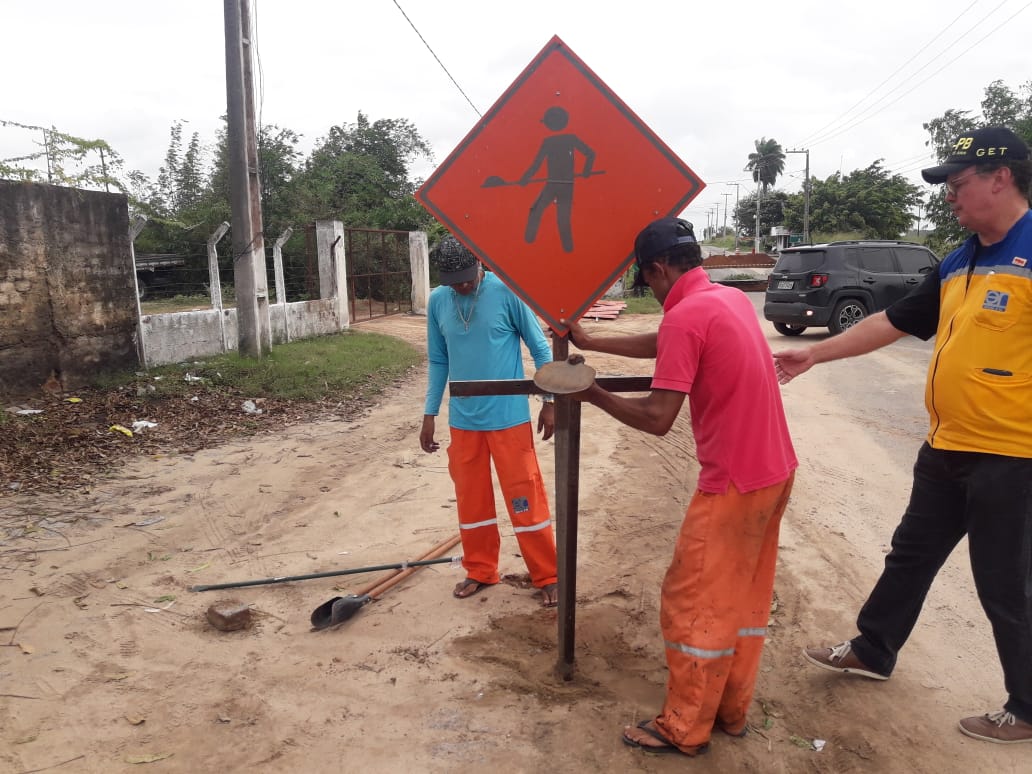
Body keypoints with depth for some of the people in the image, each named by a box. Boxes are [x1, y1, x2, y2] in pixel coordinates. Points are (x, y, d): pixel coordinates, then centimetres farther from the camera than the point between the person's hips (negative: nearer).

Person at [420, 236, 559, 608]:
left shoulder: (507, 292, -12)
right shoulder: (437, 301, 0)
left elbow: (540, 348, -4)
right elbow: (438, 362, 10)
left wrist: (549, 401, -5)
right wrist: (429, 414, 10)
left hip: (508, 417, -4)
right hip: (462, 419, 4)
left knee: (525, 497, 3)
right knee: (470, 498, 14)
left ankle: (547, 576, 18)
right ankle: (480, 571, 32)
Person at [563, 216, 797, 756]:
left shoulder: (685, 316, -19)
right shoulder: (732, 298, 10)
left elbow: (657, 419, -21)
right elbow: (662, 345, 22)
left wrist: (594, 395, -7)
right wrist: (590, 342, 24)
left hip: (733, 484, -9)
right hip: (774, 471, 9)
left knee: (692, 604, 5)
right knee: (745, 598, 19)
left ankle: (684, 729, 20)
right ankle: (731, 710, 34)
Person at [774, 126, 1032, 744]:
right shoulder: (958, 264, 9)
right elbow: (894, 322, 16)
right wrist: (814, 354, 16)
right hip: (946, 449, 8)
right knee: (912, 554, 20)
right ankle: (872, 651, 39)